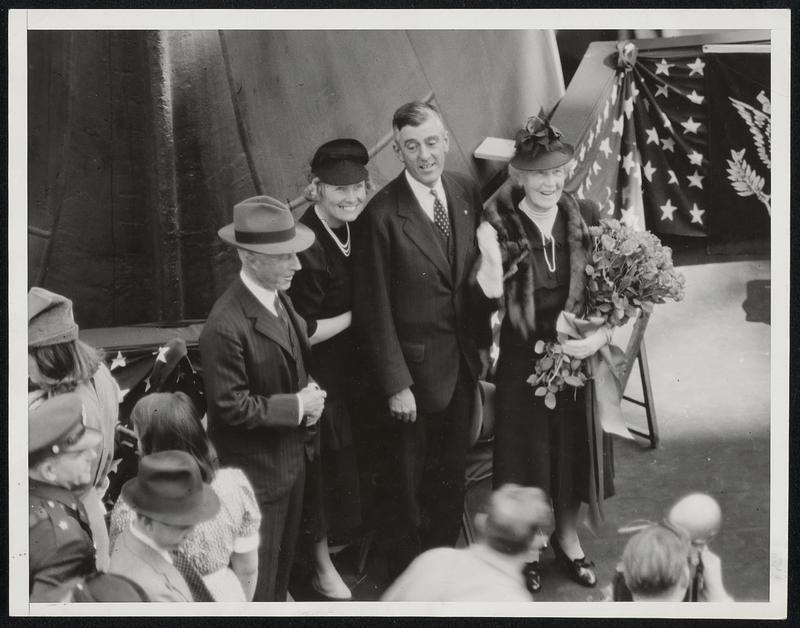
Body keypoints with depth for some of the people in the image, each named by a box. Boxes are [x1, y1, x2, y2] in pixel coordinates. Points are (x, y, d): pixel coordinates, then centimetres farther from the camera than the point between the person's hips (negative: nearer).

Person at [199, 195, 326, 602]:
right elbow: (233, 407, -24)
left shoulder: (279, 298, 1)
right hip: (257, 472, -8)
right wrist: (298, 407, -18)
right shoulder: (226, 326, -27)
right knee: (257, 583, 7)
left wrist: (308, 397, -3)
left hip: (292, 457, 9)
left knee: (282, 568, 24)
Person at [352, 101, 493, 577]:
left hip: (462, 359, 6)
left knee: (451, 471, 22)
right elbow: (375, 310, -17)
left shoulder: (467, 193, -3)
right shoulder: (383, 216, -21)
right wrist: (396, 384, -16)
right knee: (407, 479, 13)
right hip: (414, 364, -5)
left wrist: (483, 340, 8)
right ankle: (407, 569, 33)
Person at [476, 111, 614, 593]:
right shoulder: (499, 226, -14)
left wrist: (602, 336, -16)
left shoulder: (586, 218, -7)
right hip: (522, 363, -2)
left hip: (579, 359, 2)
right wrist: (491, 261, -33)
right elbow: (487, 300, -15)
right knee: (526, 457, 12)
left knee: (574, 449, 18)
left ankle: (568, 538, 43)